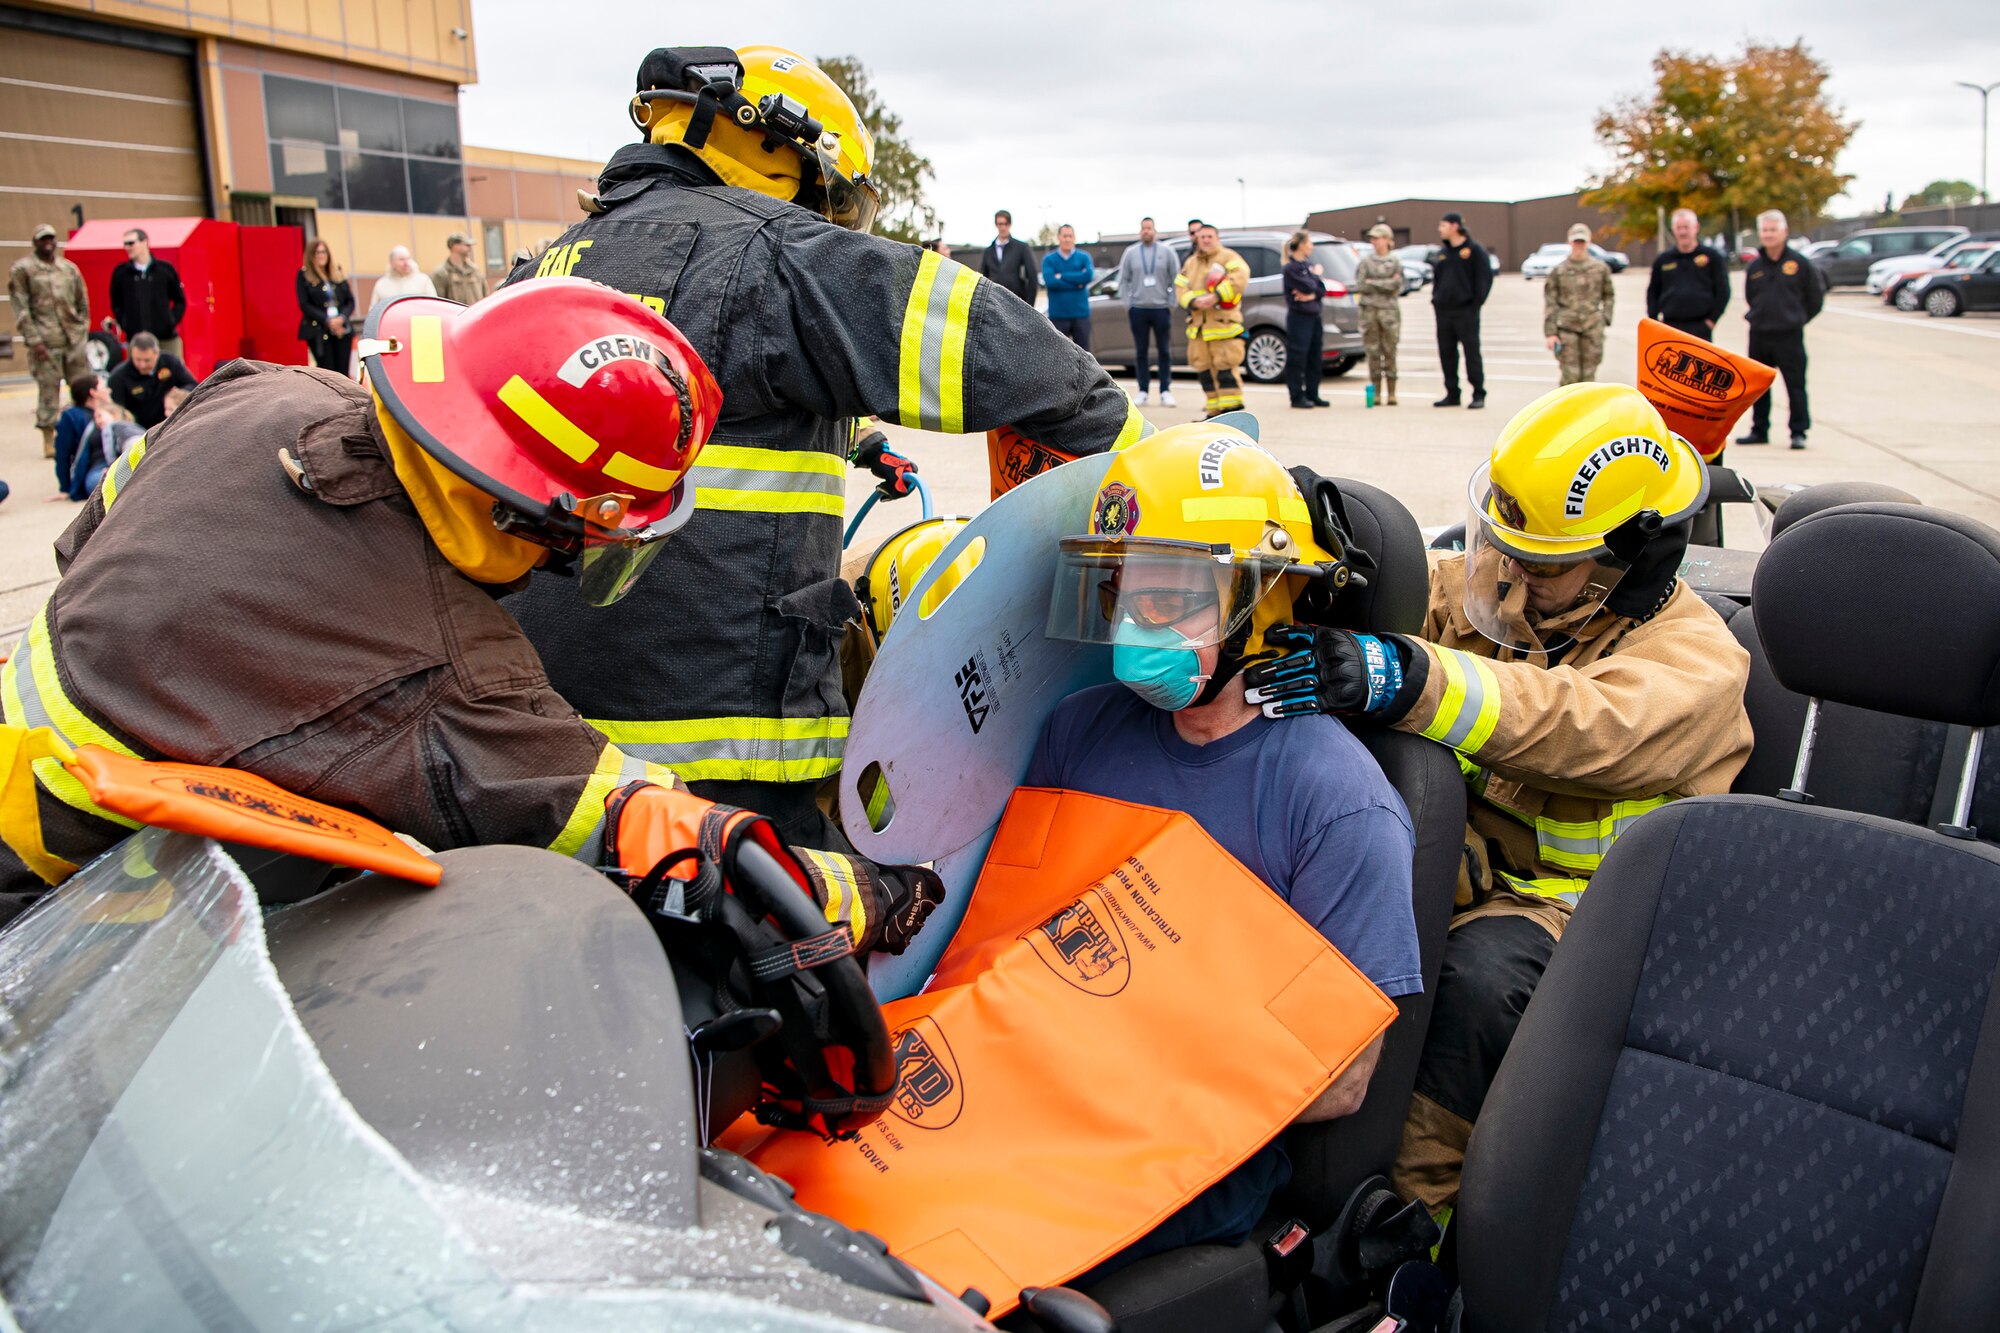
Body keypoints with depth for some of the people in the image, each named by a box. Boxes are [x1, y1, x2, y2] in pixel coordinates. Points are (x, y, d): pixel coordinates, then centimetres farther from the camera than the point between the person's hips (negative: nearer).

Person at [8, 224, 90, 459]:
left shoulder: (69, 268, 14)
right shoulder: (22, 269, 2)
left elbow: (83, 303, 19)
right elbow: (21, 308, -3)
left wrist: (83, 330, 9)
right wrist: (34, 340, -10)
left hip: (75, 340, 4)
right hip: (45, 342, -4)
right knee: (48, 390, -3)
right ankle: (49, 440, 4)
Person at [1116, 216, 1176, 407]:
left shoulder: (1166, 252, 5)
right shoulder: (1130, 252, 7)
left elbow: (1176, 281, 4)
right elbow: (1123, 280, 8)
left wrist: (1172, 304, -2)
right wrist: (1127, 304, 1)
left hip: (1161, 309, -1)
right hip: (1138, 309, 1)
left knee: (1164, 351, 1)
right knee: (1140, 352, 3)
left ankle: (1165, 391, 5)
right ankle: (1143, 391, 9)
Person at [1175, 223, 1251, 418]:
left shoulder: (1228, 257, 2)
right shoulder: (1190, 263, 20)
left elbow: (1240, 277, -16)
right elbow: (1180, 289, 10)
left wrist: (1216, 296, -22)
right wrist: (1194, 302, -11)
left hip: (1224, 325, -6)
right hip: (1198, 327, 6)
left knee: (1225, 368, -12)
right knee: (1204, 371, 7)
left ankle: (1232, 411, -11)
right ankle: (1214, 411, 15)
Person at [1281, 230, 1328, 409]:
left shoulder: (1311, 264, 12)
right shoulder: (1291, 268, -9)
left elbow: (1322, 290, 5)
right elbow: (1308, 287, -17)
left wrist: (1311, 295, -14)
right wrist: (1317, 275, 0)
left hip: (1315, 315, 7)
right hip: (1299, 316, -7)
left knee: (1316, 357, 9)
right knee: (1297, 358, -3)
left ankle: (1312, 395, 17)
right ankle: (1297, 397, 2)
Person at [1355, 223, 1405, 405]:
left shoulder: (1395, 262, 6)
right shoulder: (1365, 262, 7)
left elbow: (1396, 286, -6)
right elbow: (1360, 286, -3)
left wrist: (1373, 283, -7)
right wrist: (1385, 284, -6)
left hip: (1390, 310, -1)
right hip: (1369, 310, 1)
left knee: (1390, 351, -2)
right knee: (1373, 351, 0)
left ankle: (1391, 393, 1)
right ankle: (1376, 393, 6)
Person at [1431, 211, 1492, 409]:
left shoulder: (1474, 250, -3)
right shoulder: (1444, 252, 16)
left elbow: (1485, 278, -7)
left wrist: (1476, 303, -12)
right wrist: (1435, 300, 9)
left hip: (1466, 311, -6)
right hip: (1443, 311, 6)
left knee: (1472, 352, -4)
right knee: (1446, 353, 7)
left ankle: (1478, 394, 0)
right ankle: (1452, 394, 15)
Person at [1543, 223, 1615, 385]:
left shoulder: (1601, 268, 9)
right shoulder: (1558, 270, 4)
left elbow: (1609, 295, 16)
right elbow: (1550, 303, 2)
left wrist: (1605, 317, 2)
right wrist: (1550, 332, -3)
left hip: (1593, 327, 2)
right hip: (1567, 328, -2)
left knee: (1588, 374, 4)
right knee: (1570, 375, -8)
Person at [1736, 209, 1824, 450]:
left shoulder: (1800, 264, -4)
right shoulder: (1754, 267, 6)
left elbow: (1816, 298, 5)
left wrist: (1797, 319, 8)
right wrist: (1760, 317, 15)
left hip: (1789, 335, -4)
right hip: (1759, 334, 4)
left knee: (1795, 385, -3)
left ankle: (1799, 432, 1)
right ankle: (1759, 430, 19)